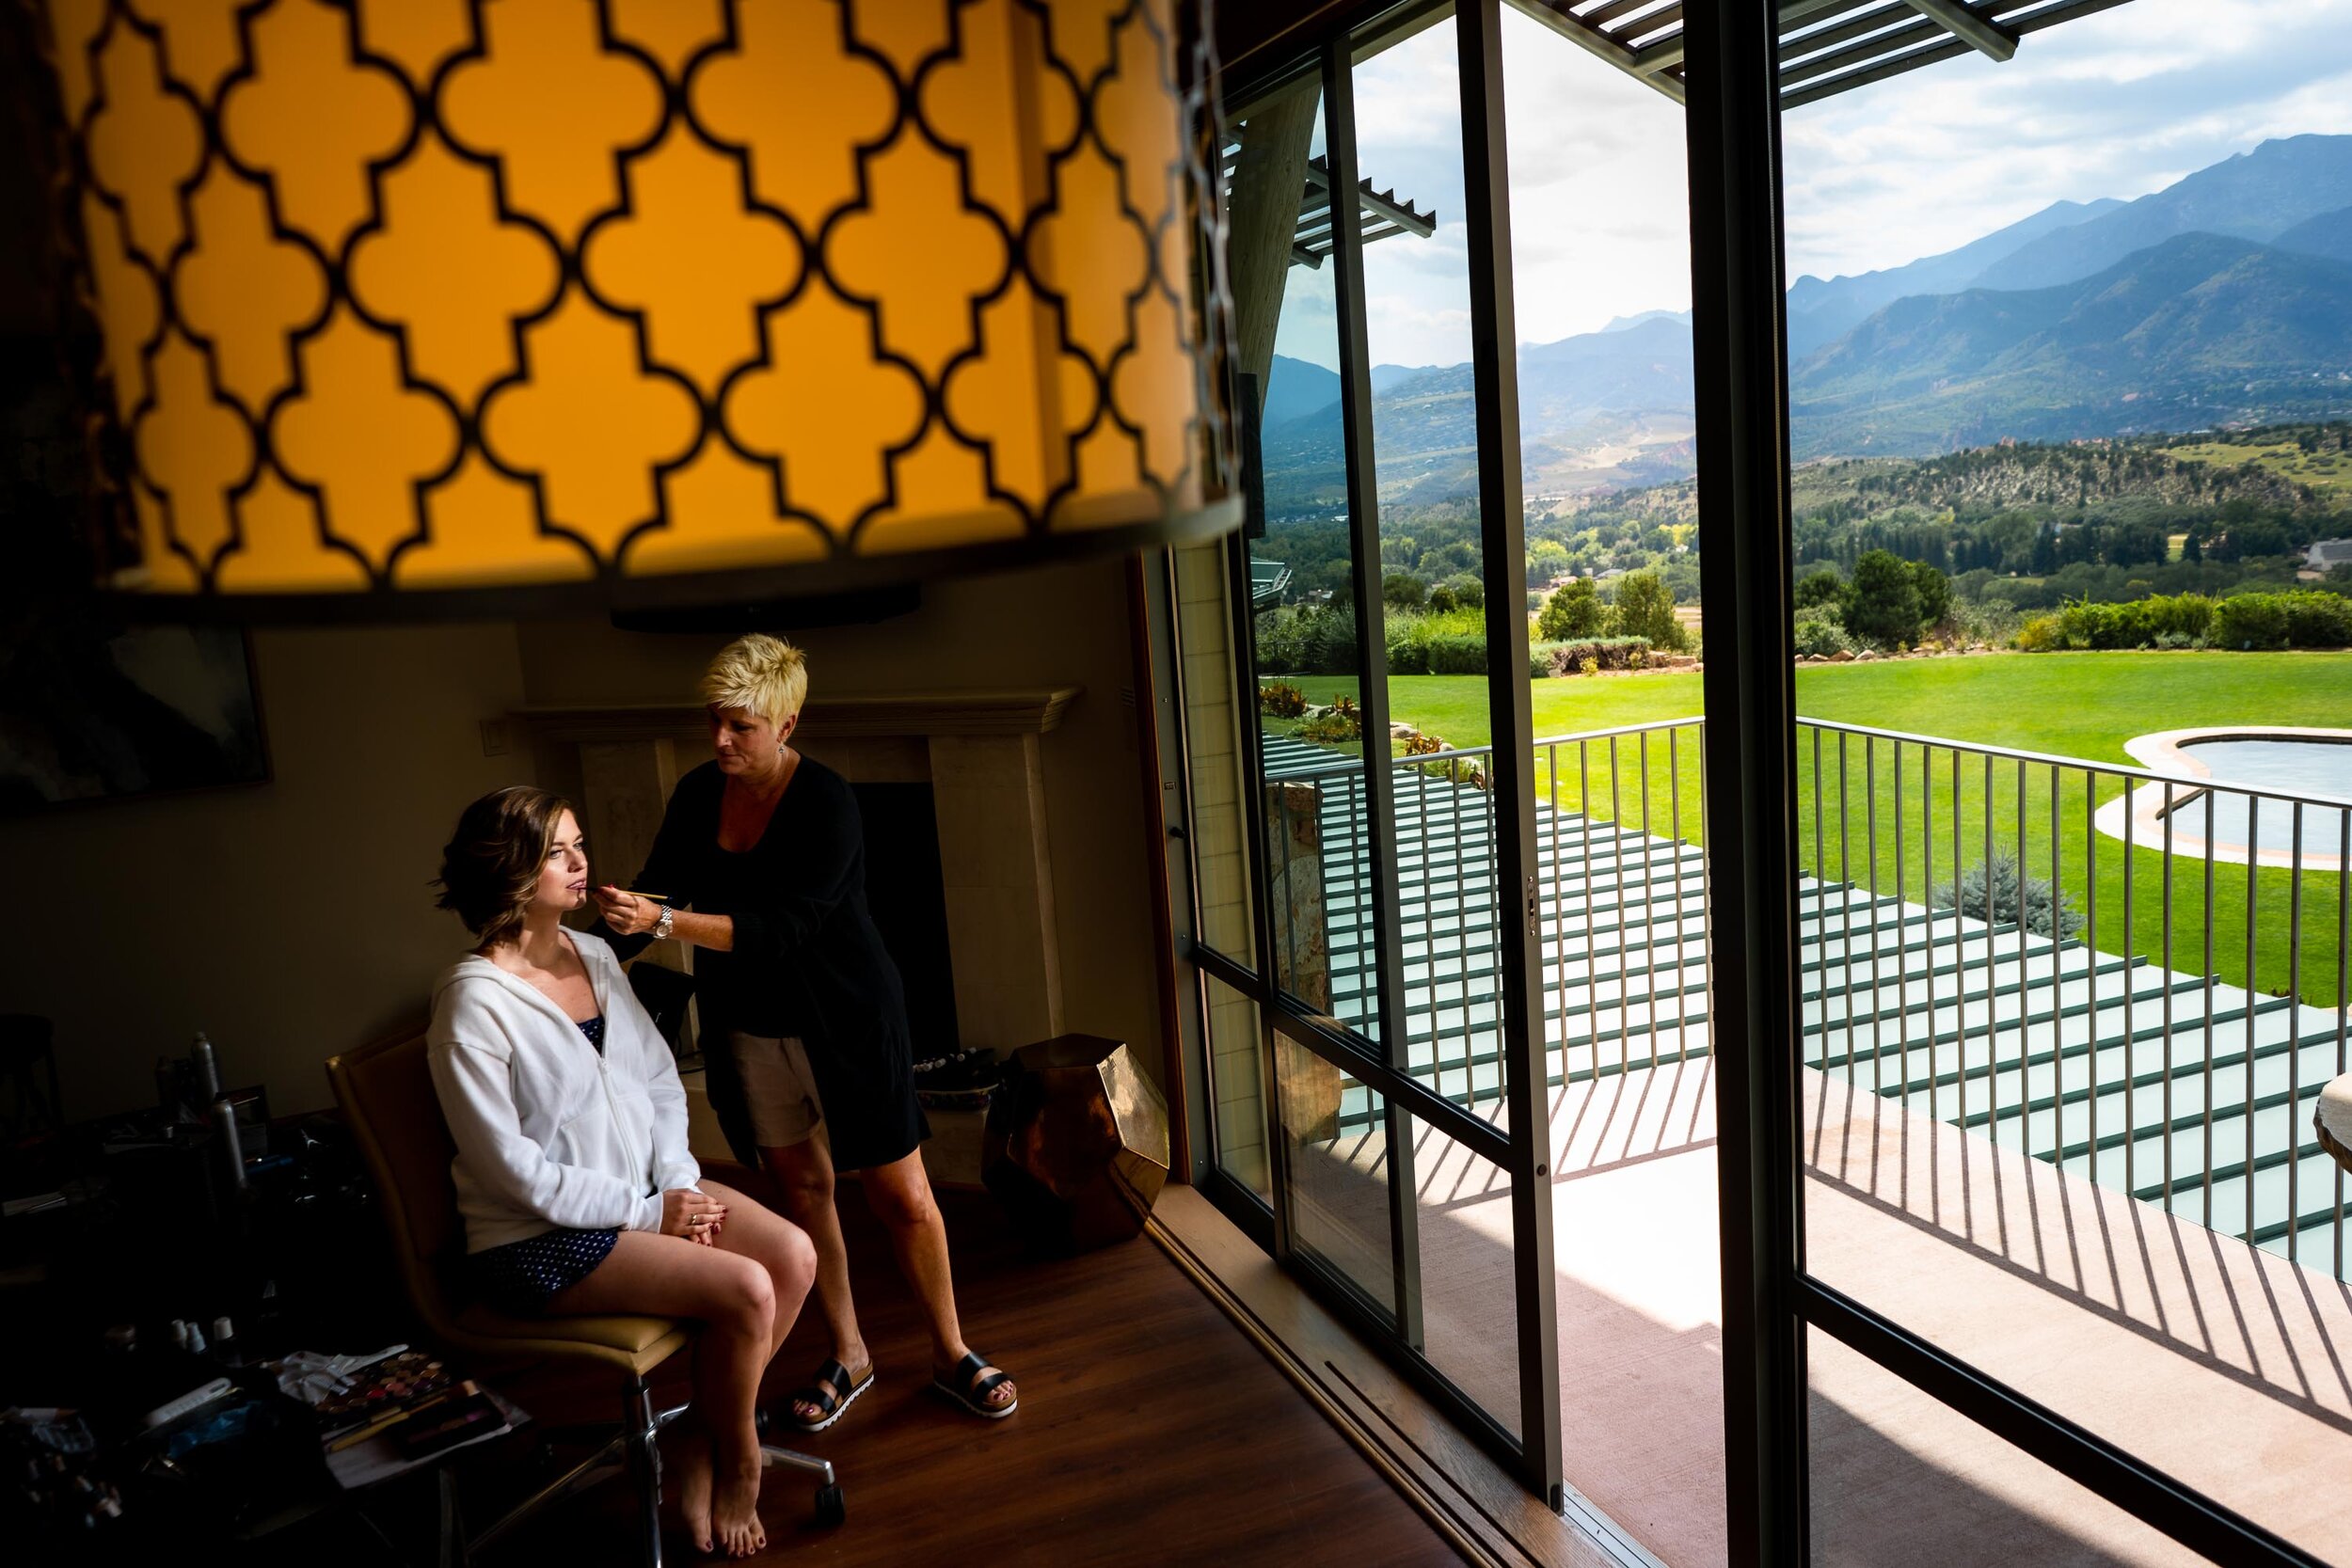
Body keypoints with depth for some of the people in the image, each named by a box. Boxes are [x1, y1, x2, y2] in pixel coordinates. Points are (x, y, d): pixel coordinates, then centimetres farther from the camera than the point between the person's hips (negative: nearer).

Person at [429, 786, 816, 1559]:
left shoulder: (595, 956, 4)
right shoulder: (474, 1002, -18)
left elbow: (661, 1080, 10)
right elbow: (512, 1170, -18)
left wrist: (678, 1180, -7)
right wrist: (649, 1214, -16)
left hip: (645, 1190, 7)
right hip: (539, 1240, -7)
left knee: (793, 1255, -12)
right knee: (744, 1292, -22)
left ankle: (703, 1447, 6)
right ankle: (738, 1467, 7)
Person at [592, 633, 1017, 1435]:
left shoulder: (826, 802, -21)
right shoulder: (698, 793, -2)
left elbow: (785, 928, -29)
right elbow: (658, 889, 6)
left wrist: (665, 921, -36)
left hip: (845, 1021, -5)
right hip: (749, 1028, 5)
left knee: (902, 1193, 4)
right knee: (802, 1186, 14)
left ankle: (951, 1353, 23)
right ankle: (847, 1355, 31)